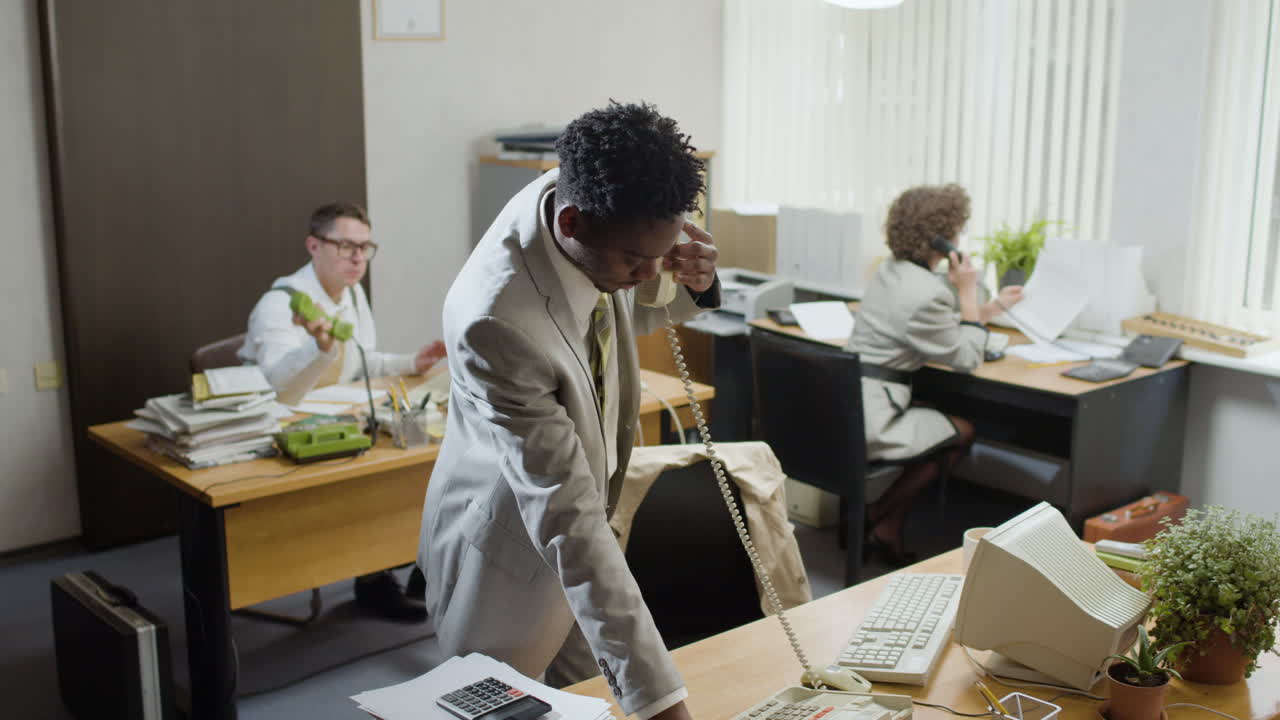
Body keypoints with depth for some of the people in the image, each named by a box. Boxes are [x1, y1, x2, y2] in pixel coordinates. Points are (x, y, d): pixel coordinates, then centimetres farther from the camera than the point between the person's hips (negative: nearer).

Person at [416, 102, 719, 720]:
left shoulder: (578, 196, -17)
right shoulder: (494, 321, -39)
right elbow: (567, 519, -38)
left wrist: (693, 285, -18)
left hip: (597, 484, 7)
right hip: (512, 546, -7)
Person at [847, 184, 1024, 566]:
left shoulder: (891, 271, 10)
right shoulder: (928, 292, -20)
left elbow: (943, 329, 20)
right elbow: (967, 358, -7)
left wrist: (995, 305, 28)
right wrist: (967, 292, -5)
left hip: (843, 405, 9)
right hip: (868, 420, -9)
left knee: (942, 424, 25)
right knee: (963, 432, 11)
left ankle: (886, 530, 23)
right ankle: (881, 518, 16)